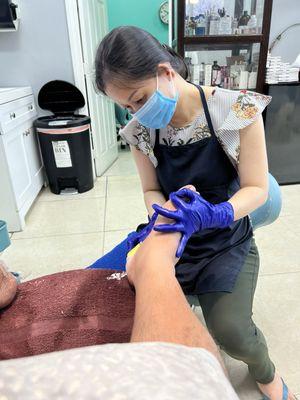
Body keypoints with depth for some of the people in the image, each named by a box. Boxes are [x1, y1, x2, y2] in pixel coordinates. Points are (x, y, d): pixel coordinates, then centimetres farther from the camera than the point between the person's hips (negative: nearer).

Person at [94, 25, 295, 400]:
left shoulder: (237, 109, -17)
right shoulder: (139, 131, -7)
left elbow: (256, 188, -15)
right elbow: (152, 191, 0)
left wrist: (217, 213, -35)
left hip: (227, 240, -2)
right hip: (174, 236, 3)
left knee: (229, 329, -20)